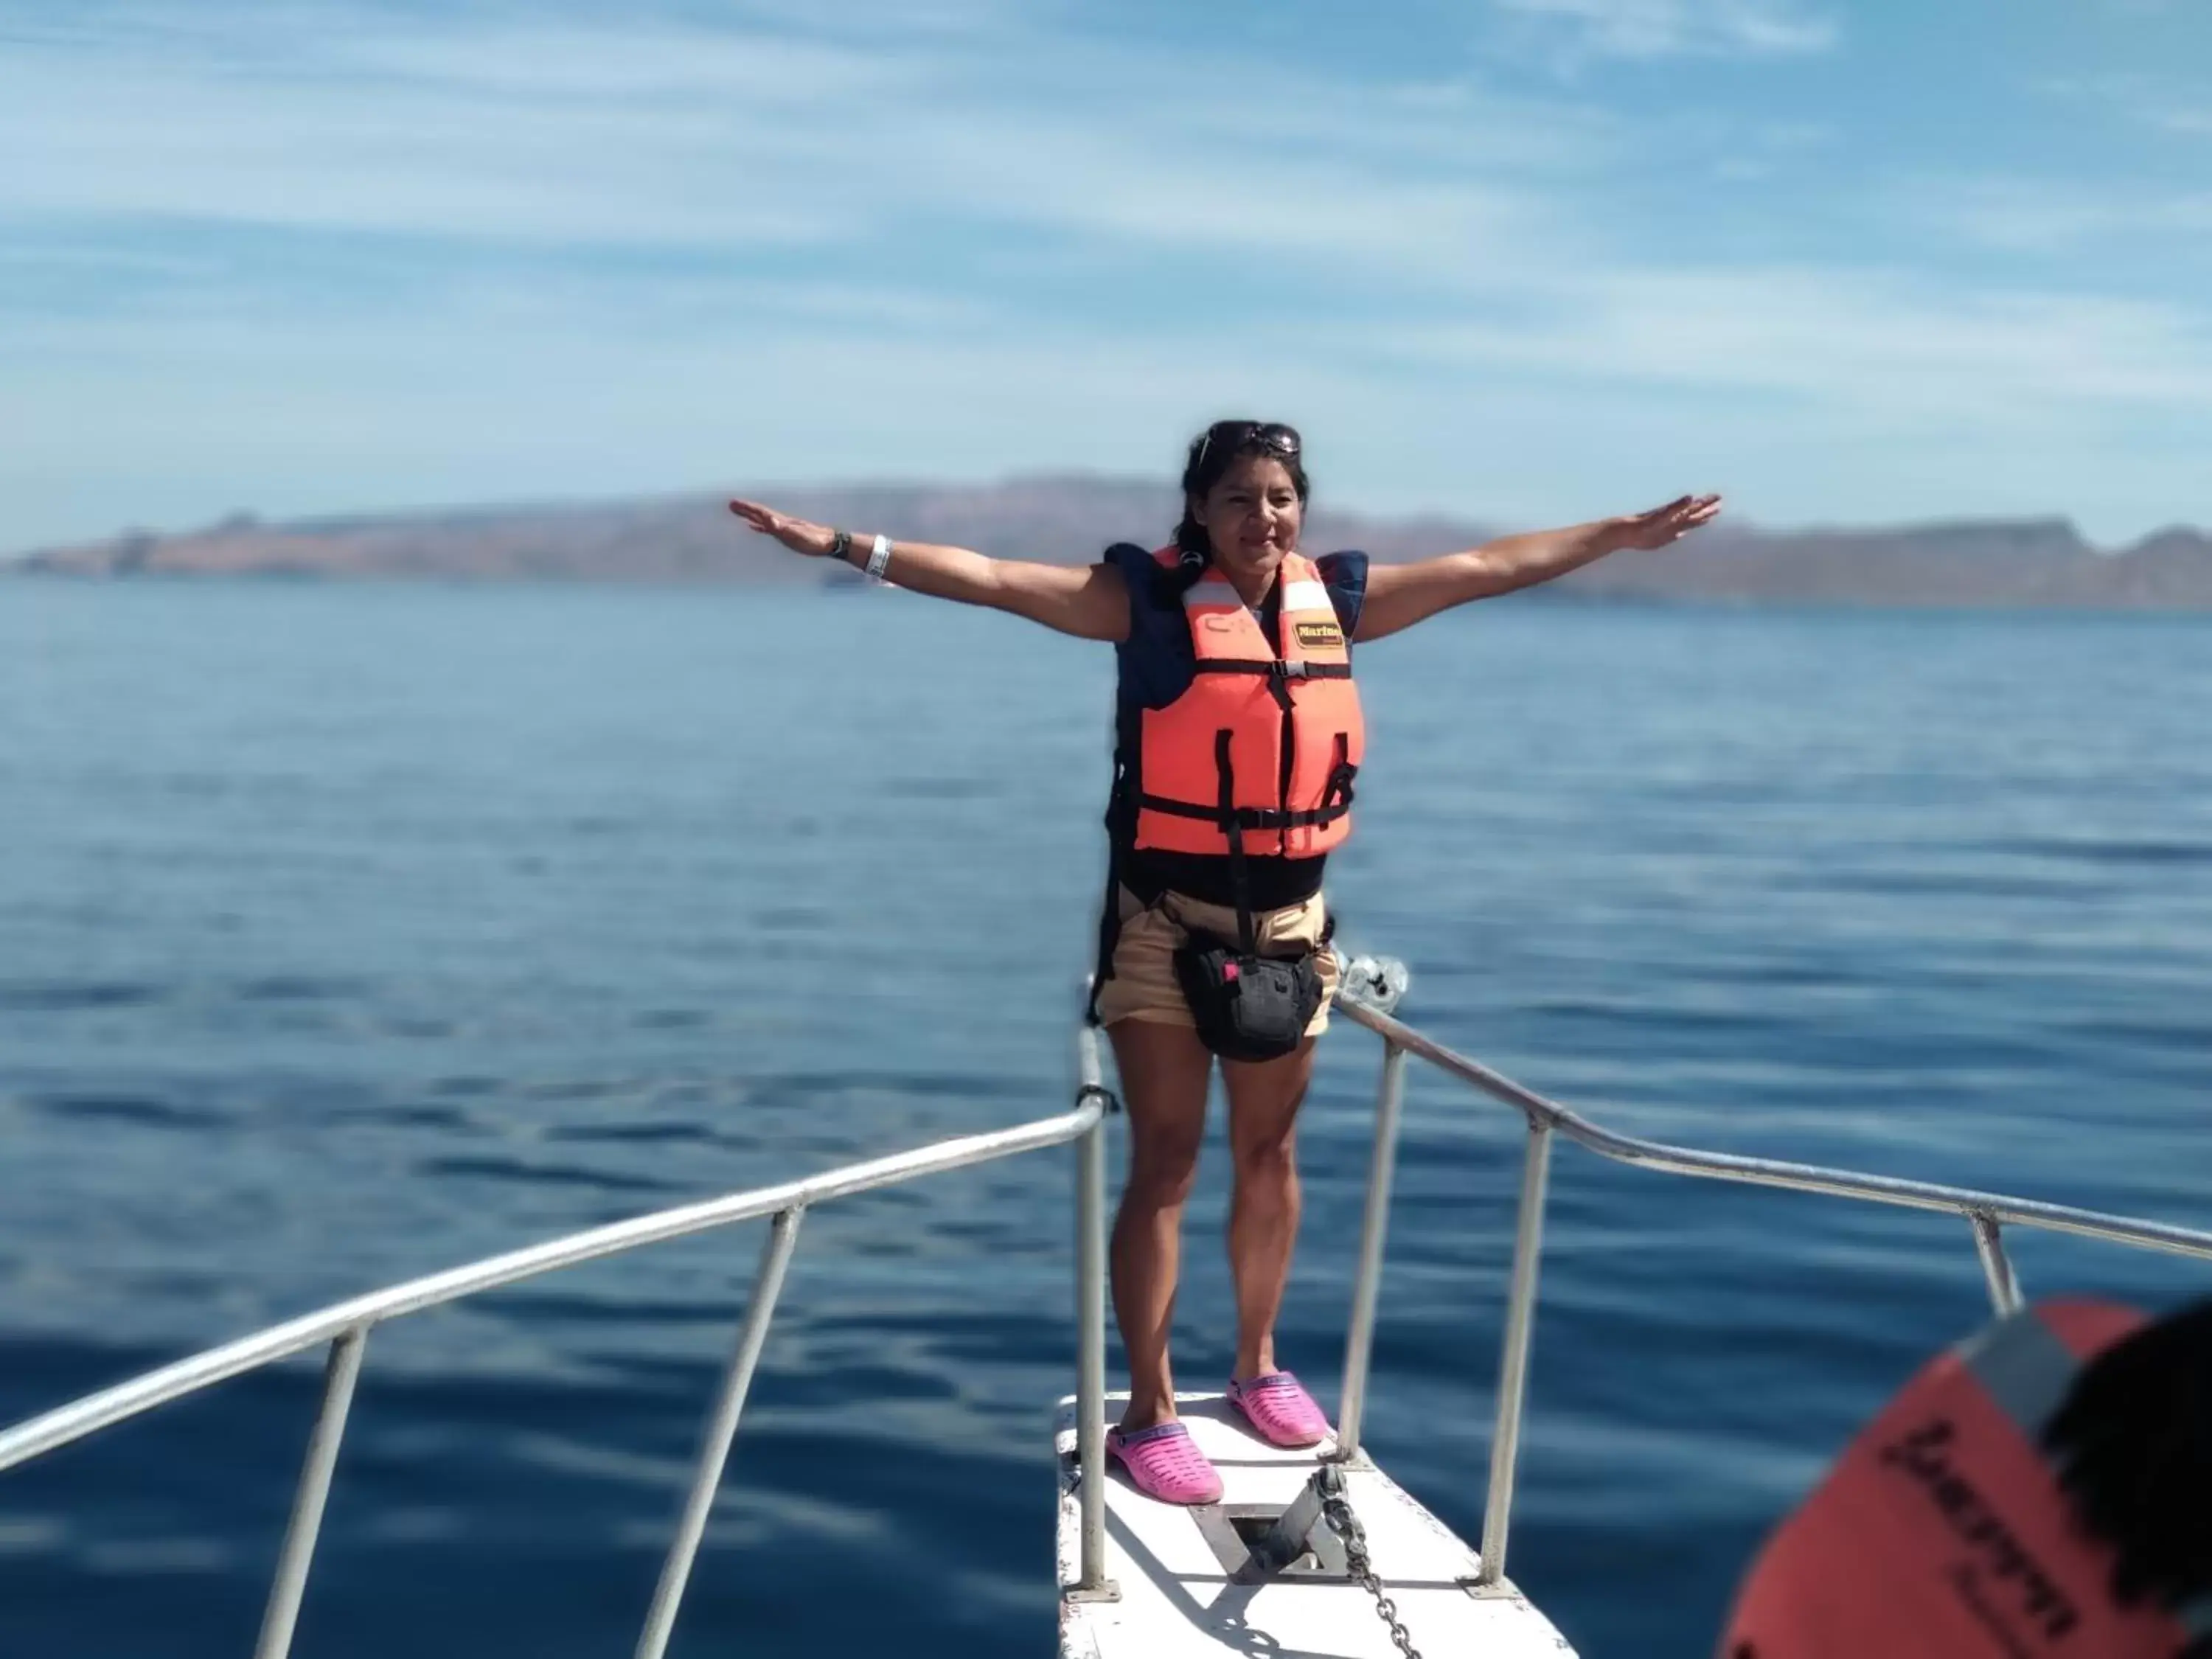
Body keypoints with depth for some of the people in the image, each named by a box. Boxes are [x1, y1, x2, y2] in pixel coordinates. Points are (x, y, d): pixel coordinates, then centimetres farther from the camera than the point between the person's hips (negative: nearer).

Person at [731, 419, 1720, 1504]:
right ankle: (1148, 1414, 7)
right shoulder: (1149, 596, -8)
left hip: (1289, 919, 5)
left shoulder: (1337, 599, 5)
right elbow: (994, 580, -16)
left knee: (1268, 1151, 15)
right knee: (1165, 1161, -1)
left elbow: (1494, 566, 15)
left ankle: (1258, 1366, 34)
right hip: (1167, 920, -4)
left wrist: (1630, 533, 23)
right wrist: (847, 547, -25)